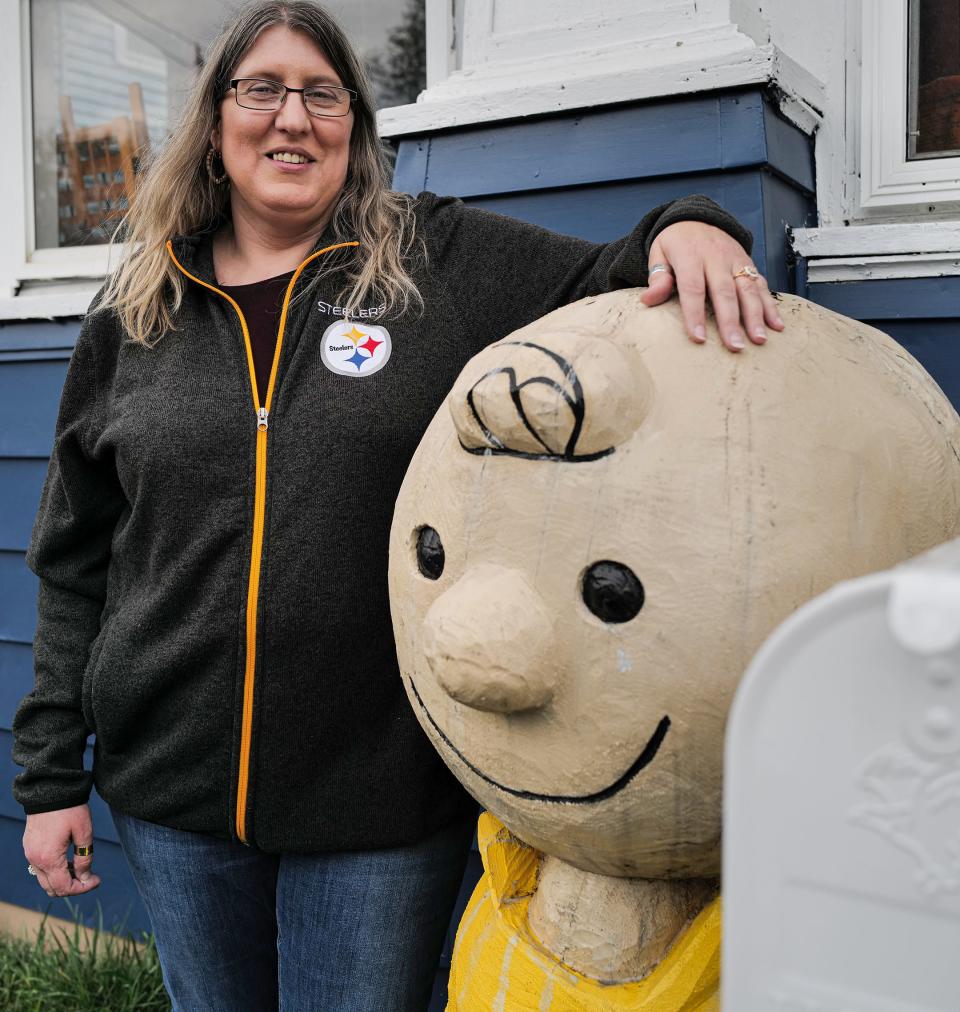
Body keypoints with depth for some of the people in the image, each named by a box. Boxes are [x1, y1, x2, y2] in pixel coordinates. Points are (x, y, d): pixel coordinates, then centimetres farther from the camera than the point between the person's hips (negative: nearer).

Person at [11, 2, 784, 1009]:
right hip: (171, 784, 3)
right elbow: (74, 564, 8)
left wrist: (686, 229, -25)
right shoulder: (133, 317, 5)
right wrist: (50, 776, 7)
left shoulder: (442, 261, -1)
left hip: (385, 790, -2)